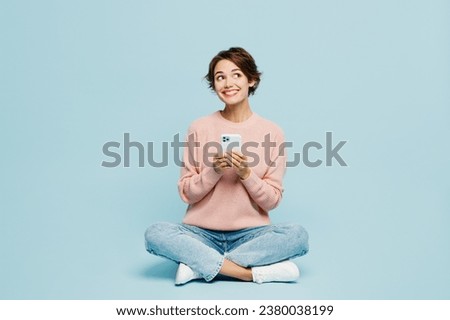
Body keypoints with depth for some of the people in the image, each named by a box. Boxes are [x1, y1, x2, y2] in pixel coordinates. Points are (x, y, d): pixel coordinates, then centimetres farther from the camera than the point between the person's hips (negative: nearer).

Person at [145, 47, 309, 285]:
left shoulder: (272, 132, -1)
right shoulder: (199, 128, 0)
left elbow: (272, 201, -1)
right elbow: (187, 193, -1)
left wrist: (246, 174, -19)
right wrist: (213, 171, -18)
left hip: (250, 235, 0)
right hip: (202, 233, 0)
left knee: (297, 235, -28)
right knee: (155, 234, -27)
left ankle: (198, 264, -21)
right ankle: (255, 272, -25)